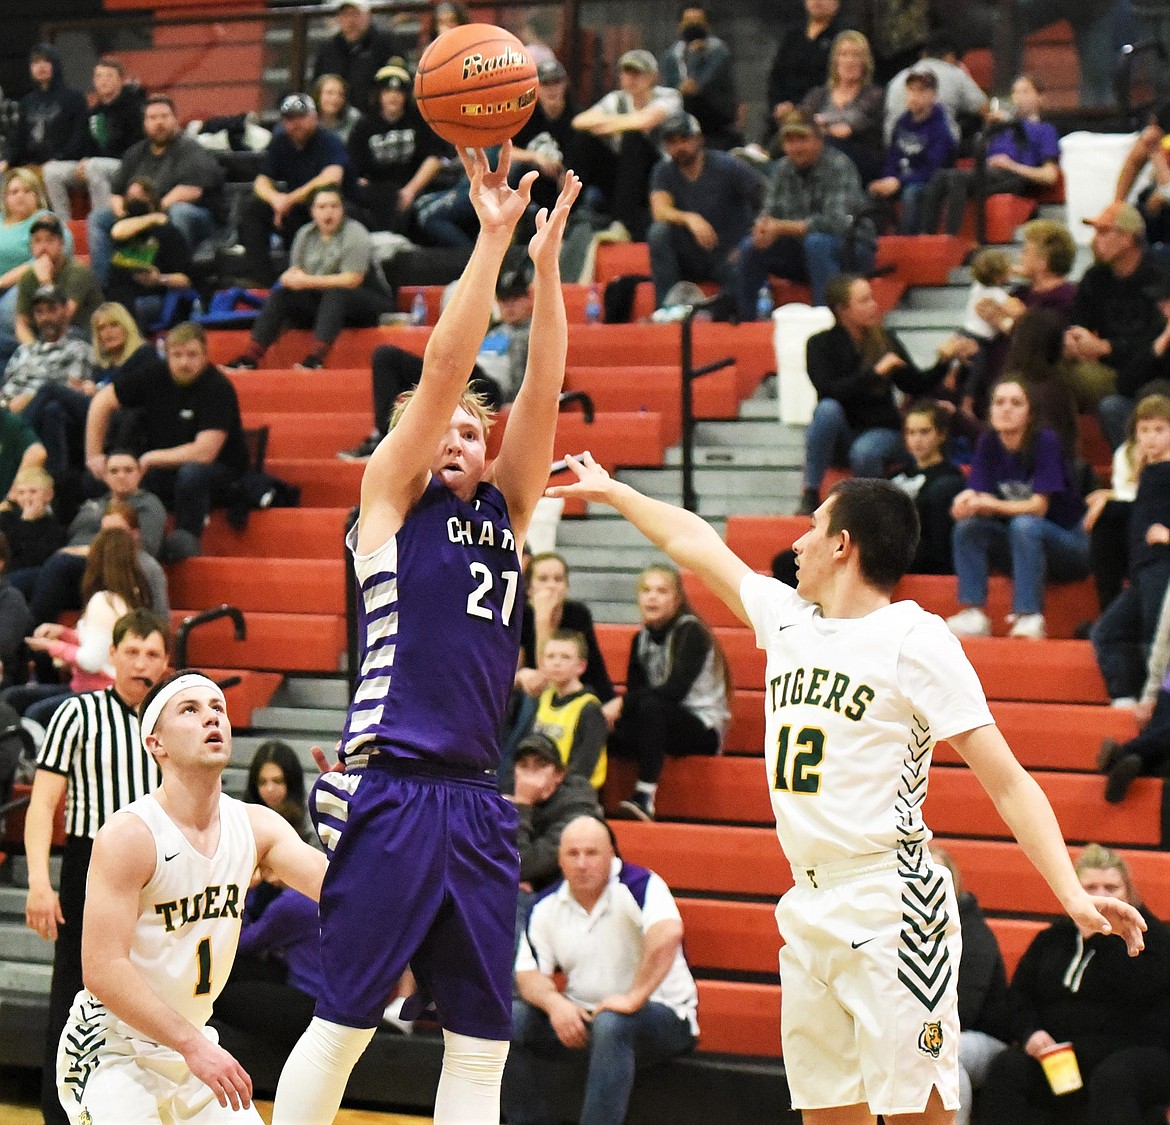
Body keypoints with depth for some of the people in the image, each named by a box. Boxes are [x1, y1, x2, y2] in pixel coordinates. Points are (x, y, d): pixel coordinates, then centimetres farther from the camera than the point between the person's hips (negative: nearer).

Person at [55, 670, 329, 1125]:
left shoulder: (256, 825, 0)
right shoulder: (129, 835, -19)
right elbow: (102, 971, -25)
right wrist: (192, 1043, -30)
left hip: (191, 1043, 7)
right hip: (112, 1048, -7)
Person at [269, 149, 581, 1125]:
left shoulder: (505, 512, 17)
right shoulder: (391, 501, 5)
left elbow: (543, 389, 8)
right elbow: (444, 367, -4)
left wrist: (547, 259, 0)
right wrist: (492, 237, -6)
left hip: (477, 801, 6)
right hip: (391, 790, -6)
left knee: (481, 1042, 5)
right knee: (343, 1023, -5)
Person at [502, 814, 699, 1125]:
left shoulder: (637, 886, -17)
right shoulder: (546, 906, 4)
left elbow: (668, 933, -36)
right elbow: (529, 972, 2)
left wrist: (634, 998, -38)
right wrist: (555, 1003, -20)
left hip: (663, 1017, -6)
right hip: (580, 1016, 6)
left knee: (611, 1025, -38)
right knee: (510, 1021, -15)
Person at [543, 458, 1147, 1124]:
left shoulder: (914, 638, -7)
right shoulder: (787, 619, 13)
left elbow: (1006, 780, -11)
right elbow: (697, 543, 30)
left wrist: (1072, 893, -22)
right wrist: (612, 490, 41)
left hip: (890, 908, -7)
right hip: (809, 911, 7)